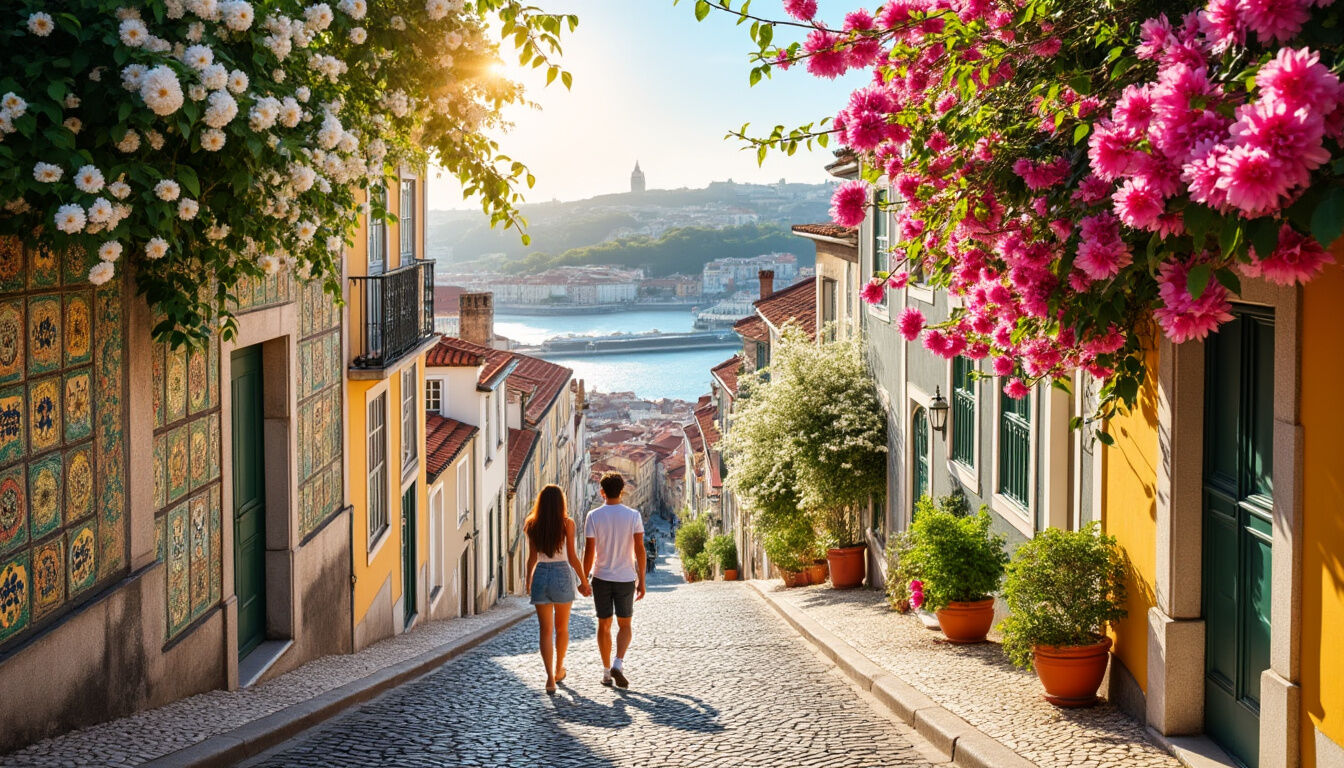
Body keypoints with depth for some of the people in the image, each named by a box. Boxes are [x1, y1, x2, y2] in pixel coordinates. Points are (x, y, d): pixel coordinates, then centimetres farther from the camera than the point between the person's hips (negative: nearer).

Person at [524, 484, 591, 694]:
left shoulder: (533, 525, 1)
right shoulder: (566, 523, -7)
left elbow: (532, 558, 4)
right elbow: (572, 557, -8)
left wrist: (528, 581, 18)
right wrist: (584, 581, 2)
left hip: (540, 576, 1)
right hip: (562, 575, -1)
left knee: (546, 631, 3)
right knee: (562, 628, 18)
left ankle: (550, 677, -7)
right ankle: (559, 669, 32)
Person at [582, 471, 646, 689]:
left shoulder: (594, 516, -5)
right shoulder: (633, 516, -4)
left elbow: (589, 551, -7)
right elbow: (639, 549, -7)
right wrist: (641, 581, -1)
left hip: (601, 578, 0)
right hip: (625, 578, 0)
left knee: (604, 625, 11)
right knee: (625, 625, 9)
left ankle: (606, 671, 14)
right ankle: (618, 664, -12)